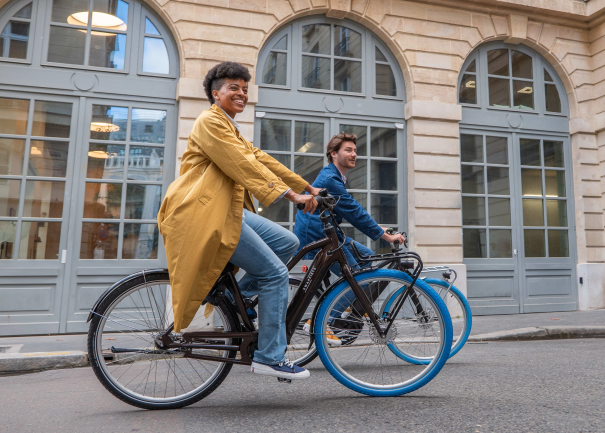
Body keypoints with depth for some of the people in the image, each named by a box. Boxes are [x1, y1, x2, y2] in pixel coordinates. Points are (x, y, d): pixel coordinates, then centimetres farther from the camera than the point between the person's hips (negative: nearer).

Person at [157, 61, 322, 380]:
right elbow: (244, 165, -18)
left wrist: (306, 187, 14)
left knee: (288, 242, 4)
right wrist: (289, 194, -25)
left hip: (229, 210, 10)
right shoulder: (210, 121, -5)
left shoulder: (230, 127, 27)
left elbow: (260, 159, 20)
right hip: (208, 214, -10)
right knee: (276, 274, -11)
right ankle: (270, 358, -1)